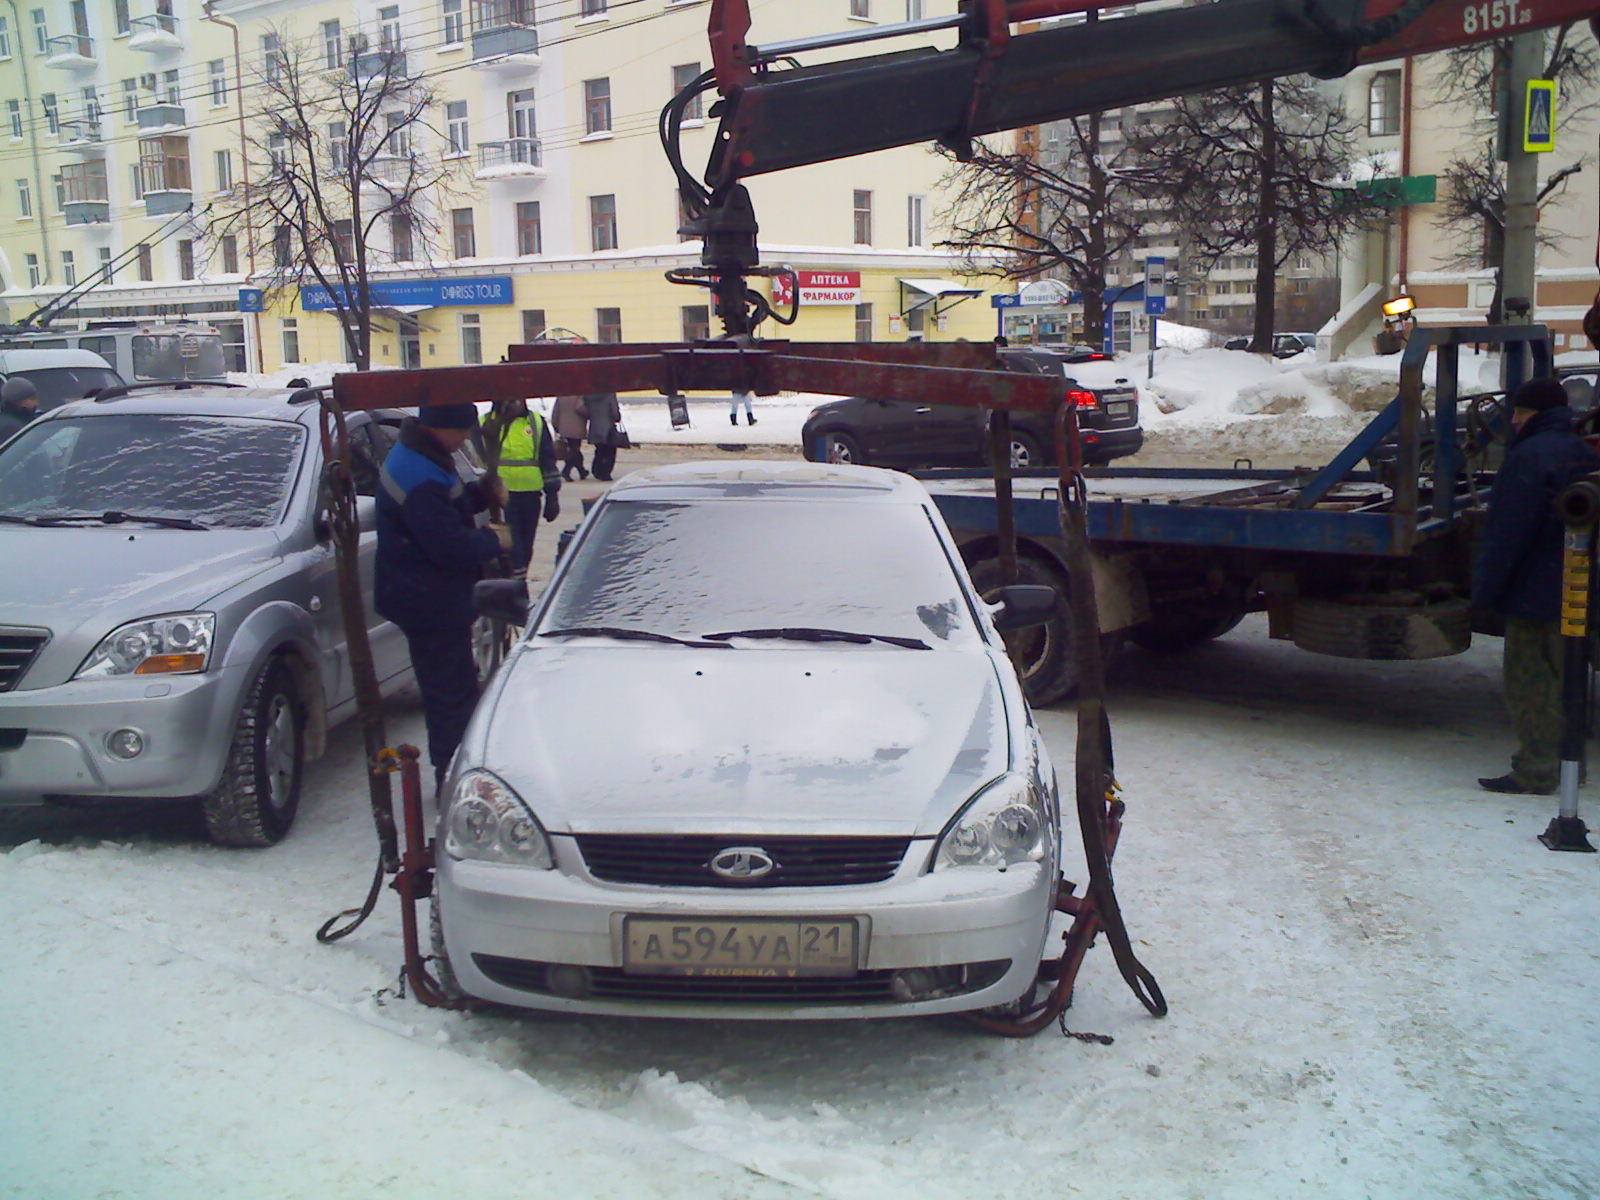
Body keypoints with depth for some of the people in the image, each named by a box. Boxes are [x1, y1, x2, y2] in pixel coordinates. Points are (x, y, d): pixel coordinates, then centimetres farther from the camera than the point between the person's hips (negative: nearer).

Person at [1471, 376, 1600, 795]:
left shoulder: (1529, 457, -17)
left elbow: (1506, 535, -20)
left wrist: (1484, 596, -16)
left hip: (1533, 592, -9)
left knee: (1527, 679, -3)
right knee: (1560, 674, 16)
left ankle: (1536, 771, -1)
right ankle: (1565, 758, 24)